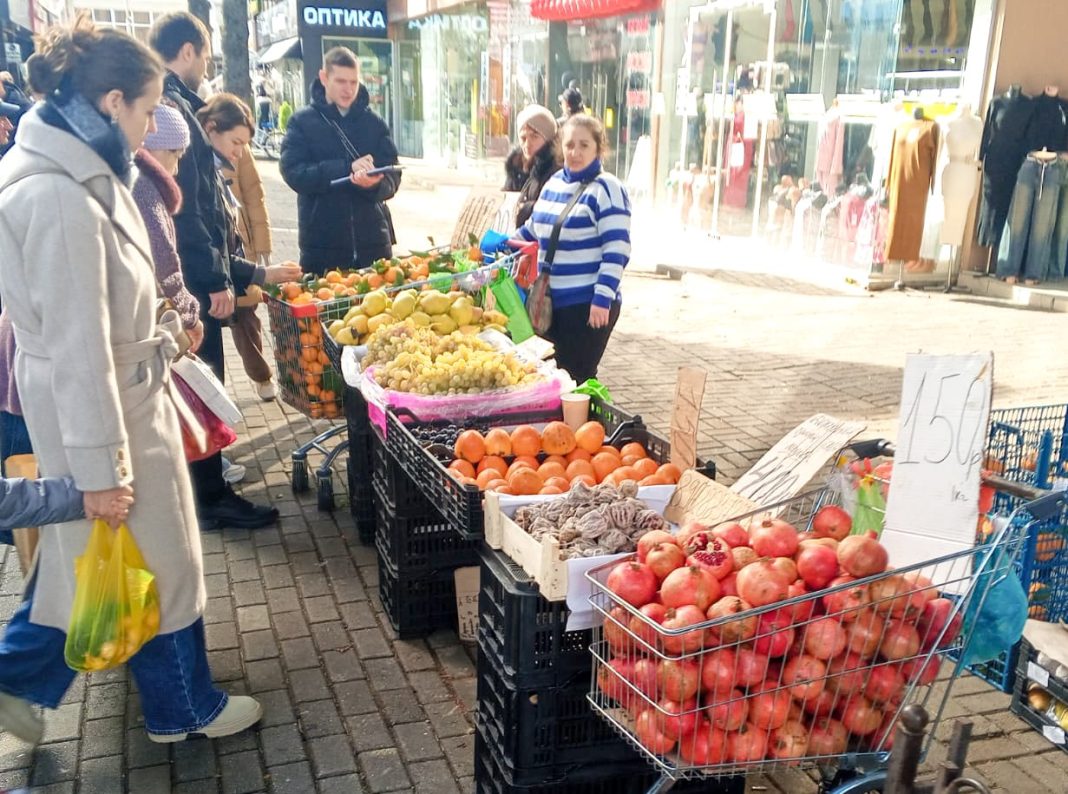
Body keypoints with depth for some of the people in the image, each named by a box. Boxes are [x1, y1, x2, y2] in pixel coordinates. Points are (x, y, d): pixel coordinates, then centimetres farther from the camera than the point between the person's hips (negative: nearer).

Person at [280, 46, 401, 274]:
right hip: (322, 245, -2)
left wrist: (374, 183, -23)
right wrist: (347, 168, -21)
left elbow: (392, 177, 1)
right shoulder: (302, 122, 2)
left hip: (373, 241, 2)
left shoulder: (374, 122, 8)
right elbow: (293, 172, -10)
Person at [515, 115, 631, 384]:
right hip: (552, 301, 7)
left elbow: (616, 250, -16)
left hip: (588, 305, -7)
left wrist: (602, 299, -21)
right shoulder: (554, 182, 11)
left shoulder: (606, 189, -11)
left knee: (577, 378, -2)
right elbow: (534, 228, 27)